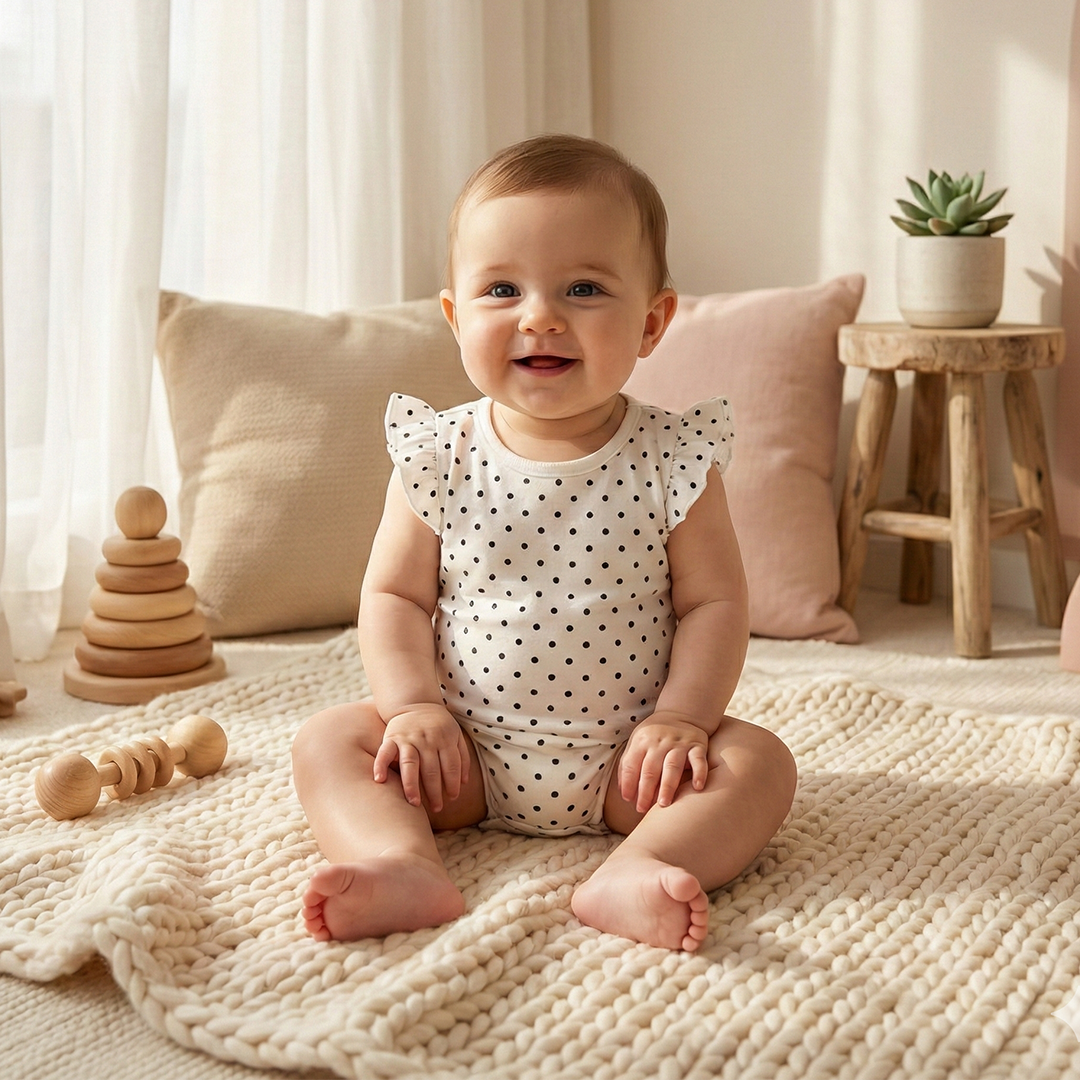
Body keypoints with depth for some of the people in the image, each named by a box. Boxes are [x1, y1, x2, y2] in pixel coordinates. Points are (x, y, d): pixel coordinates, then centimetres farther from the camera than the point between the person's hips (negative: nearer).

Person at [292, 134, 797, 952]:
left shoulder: (672, 462, -7)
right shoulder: (440, 459, -4)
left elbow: (713, 603, -5)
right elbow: (393, 595, 0)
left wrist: (681, 718, -18)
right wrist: (417, 707, -14)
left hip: (623, 758, -1)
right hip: (465, 749, 1)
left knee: (758, 762, -20)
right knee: (328, 742, -14)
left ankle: (636, 871, -36)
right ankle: (404, 866, -32)